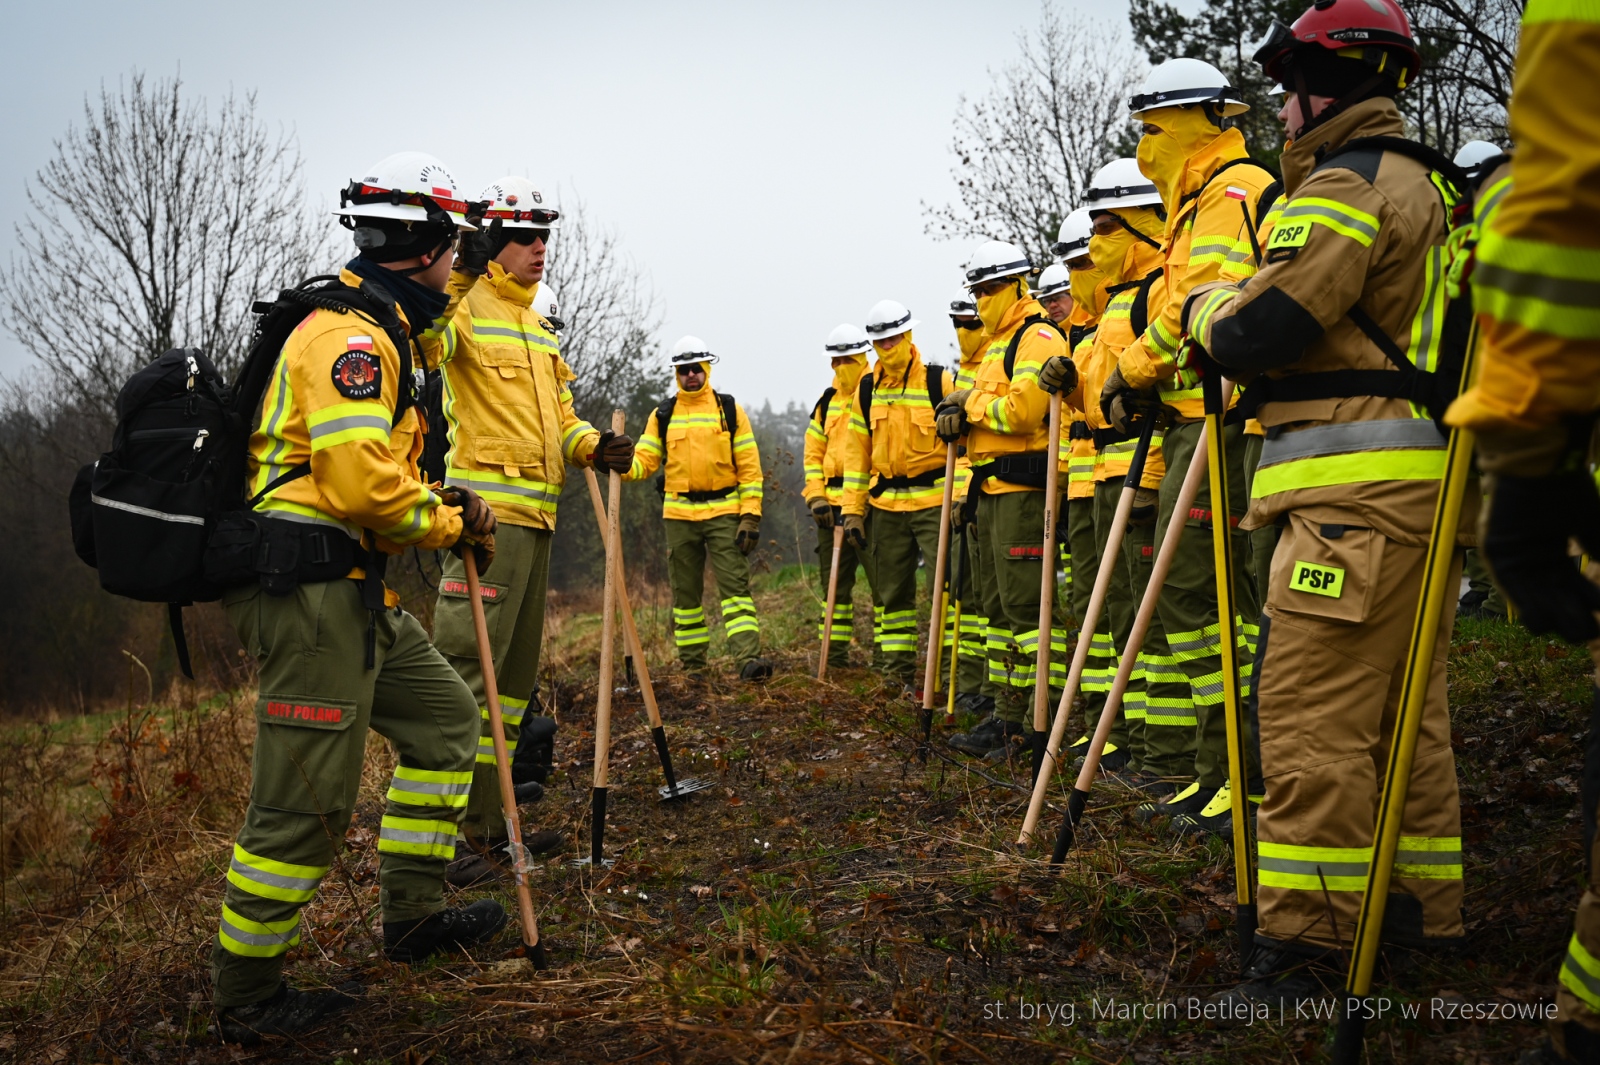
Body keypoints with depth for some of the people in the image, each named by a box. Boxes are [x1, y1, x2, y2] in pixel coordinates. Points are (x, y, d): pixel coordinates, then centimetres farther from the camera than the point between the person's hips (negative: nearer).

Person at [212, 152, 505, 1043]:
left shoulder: (381, 331, 19)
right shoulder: (352, 335, -15)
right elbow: (362, 483, -25)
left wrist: (438, 506, 10)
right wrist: (451, 521, -9)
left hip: (356, 592, 11)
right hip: (312, 591, -11)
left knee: (446, 717, 17)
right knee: (307, 801, -5)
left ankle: (414, 914, 25)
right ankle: (246, 997, 9)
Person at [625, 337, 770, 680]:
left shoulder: (730, 410, 3)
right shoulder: (662, 416, 9)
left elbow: (750, 467, 1)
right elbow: (645, 459, 3)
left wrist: (751, 515, -7)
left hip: (724, 513, -2)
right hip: (679, 514, 3)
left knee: (735, 585, -11)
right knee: (686, 592, 8)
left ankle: (748, 658, -18)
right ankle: (692, 662, 17)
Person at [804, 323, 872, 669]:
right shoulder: (828, 401, 16)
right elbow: (813, 453, 17)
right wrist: (816, 496, 4)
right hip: (834, 503, 6)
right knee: (834, 579, 8)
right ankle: (835, 650, 15)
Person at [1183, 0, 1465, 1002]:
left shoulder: (1347, 186, -10)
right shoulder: (1422, 185, 23)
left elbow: (1254, 332, -16)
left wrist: (1204, 305, 6)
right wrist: (1236, 316, 18)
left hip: (1358, 495, -11)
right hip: (1420, 480, 11)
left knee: (1314, 716, -10)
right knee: (1406, 708, 16)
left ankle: (1306, 938, -7)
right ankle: (1423, 907, 26)